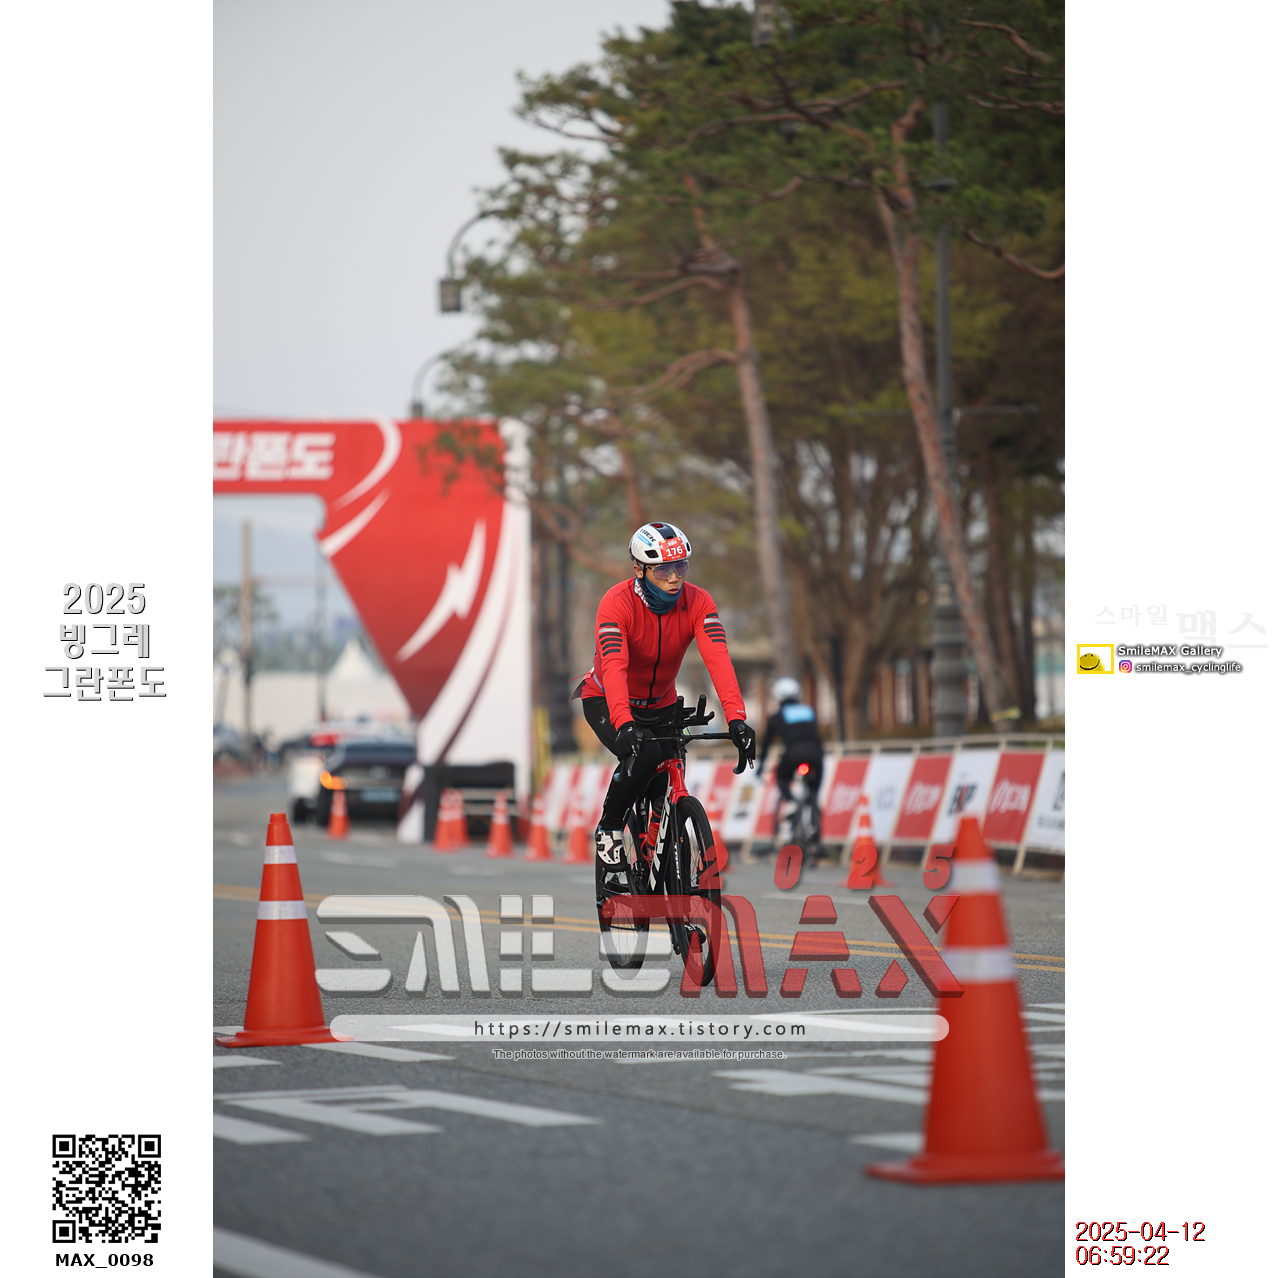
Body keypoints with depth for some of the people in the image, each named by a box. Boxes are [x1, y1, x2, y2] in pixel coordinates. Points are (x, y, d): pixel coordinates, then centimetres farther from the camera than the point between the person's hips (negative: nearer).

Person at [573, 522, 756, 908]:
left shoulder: (698, 602, -19)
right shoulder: (617, 603, -28)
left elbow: (718, 658, -32)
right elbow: (614, 667, -40)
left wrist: (736, 718, -46)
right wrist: (624, 725, -56)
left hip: (660, 705, 4)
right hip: (606, 701, -4)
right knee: (644, 754, -33)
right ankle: (608, 833, -10)